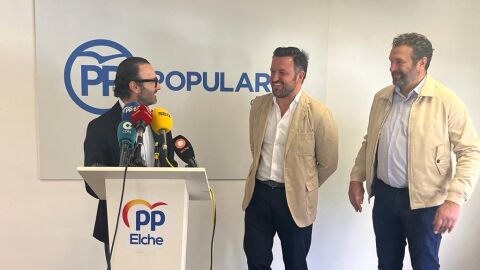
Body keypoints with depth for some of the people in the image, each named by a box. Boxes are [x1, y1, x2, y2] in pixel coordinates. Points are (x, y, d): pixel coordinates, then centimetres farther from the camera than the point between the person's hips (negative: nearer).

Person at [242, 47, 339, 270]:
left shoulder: (318, 114, -13)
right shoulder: (258, 105, 2)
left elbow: (328, 163, -2)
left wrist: (303, 188, 8)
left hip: (294, 199, -3)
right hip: (258, 194, 4)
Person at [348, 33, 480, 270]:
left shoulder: (447, 101, -12)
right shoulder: (381, 98, 5)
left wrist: (454, 199, -21)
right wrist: (356, 178, 7)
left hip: (424, 200, -4)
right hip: (384, 194, 5)